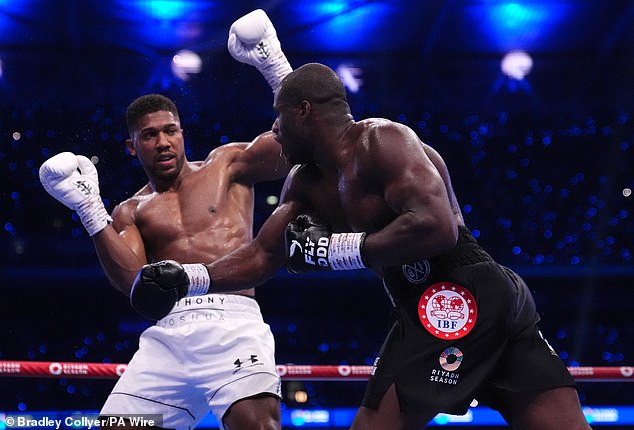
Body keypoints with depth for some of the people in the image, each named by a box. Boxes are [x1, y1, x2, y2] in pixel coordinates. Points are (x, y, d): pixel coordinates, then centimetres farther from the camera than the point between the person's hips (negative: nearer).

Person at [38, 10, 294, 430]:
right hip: (167, 335, 3)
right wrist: (90, 211, -1)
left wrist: (274, 65, 0)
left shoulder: (227, 164, 18)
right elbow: (136, 284, 4)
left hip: (231, 321, -3)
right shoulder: (129, 213, 21)